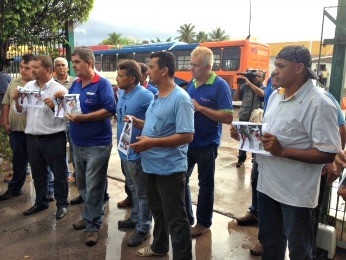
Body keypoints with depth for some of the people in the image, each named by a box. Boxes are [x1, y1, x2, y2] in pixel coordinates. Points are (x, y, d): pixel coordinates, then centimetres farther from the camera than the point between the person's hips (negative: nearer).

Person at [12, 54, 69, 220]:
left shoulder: (59, 89, -9)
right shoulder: (28, 86, 8)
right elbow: (21, 111, 13)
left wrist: (54, 106, -28)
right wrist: (16, 100, -5)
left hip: (53, 139, -6)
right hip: (32, 138, 6)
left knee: (59, 173, 7)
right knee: (38, 174, 19)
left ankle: (62, 204, 23)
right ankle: (41, 202, 36)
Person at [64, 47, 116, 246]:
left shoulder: (102, 84, -12)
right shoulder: (75, 84, 11)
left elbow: (110, 110, -21)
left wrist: (83, 117, -24)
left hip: (97, 145, -8)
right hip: (78, 144, 8)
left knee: (93, 187, 1)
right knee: (82, 185, 18)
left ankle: (93, 225, 15)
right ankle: (90, 216, 36)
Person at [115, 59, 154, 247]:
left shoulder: (145, 96, -21)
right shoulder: (121, 93, 6)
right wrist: (120, 143, 15)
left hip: (137, 152, -8)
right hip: (124, 150, 9)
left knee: (142, 193, 7)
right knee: (133, 189, 24)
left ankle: (143, 229, 22)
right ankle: (135, 218, 42)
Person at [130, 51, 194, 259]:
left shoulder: (181, 99, -19)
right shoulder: (156, 97, 9)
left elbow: (187, 136, -25)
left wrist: (152, 142, -26)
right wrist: (136, 122, 2)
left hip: (170, 169, -9)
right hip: (151, 166, 9)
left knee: (175, 219, 5)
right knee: (158, 212, 26)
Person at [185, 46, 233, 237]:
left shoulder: (220, 86, -14)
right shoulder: (191, 84, 6)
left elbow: (228, 117, -21)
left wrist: (199, 107, -24)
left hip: (206, 144, -6)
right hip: (187, 141, 7)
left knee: (205, 185, 9)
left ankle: (203, 222, 28)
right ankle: (186, 217, 34)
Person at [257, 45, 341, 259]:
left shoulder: (319, 104, -18)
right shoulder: (275, 96, 8)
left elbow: (328, 154, -21)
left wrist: (282, 151, -28)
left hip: (295, 193, -7)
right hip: (267, 184, 8)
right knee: (269, 241, 25)